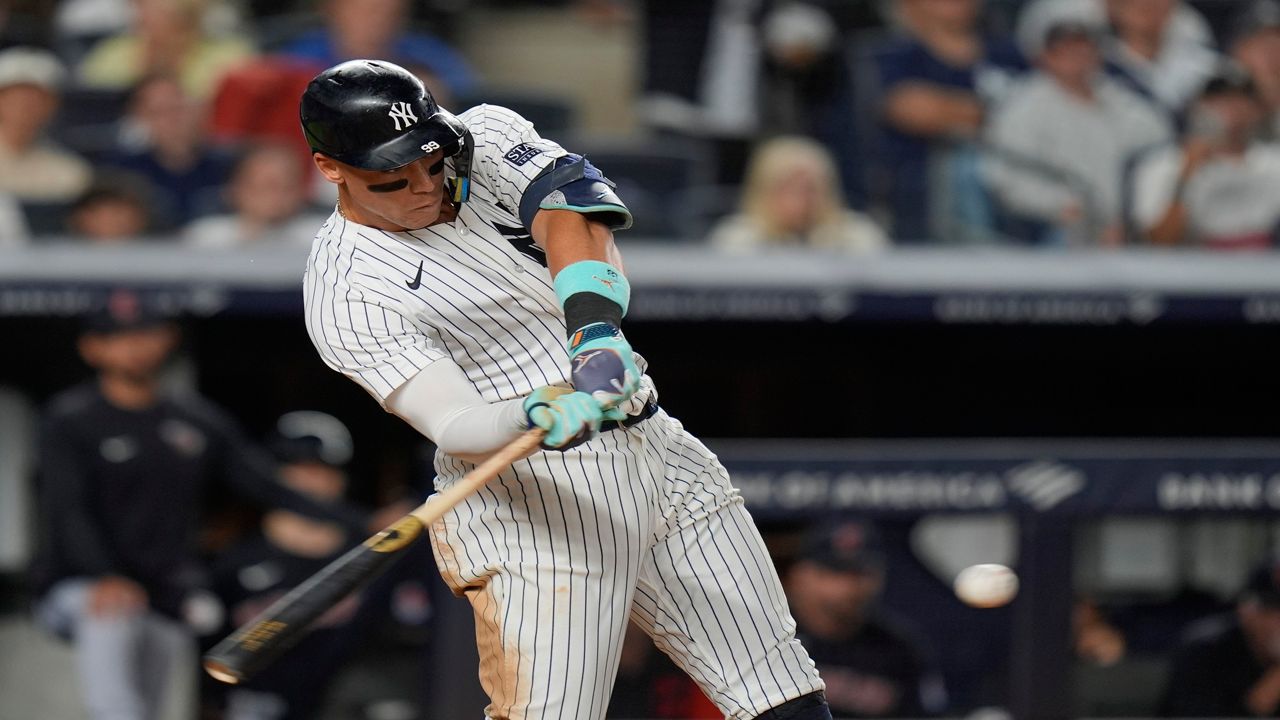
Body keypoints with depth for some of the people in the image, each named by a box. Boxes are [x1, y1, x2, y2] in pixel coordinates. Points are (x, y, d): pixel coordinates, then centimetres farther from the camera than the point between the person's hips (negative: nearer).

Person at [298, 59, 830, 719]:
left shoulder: (487, 137, 3)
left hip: (658, 451, 6)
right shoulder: (345, 291, -12)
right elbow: (455, 427, -23)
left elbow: (571, 213, -17)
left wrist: (595, 331, -36)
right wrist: (538, 421, -45)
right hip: (532, 503, -6)